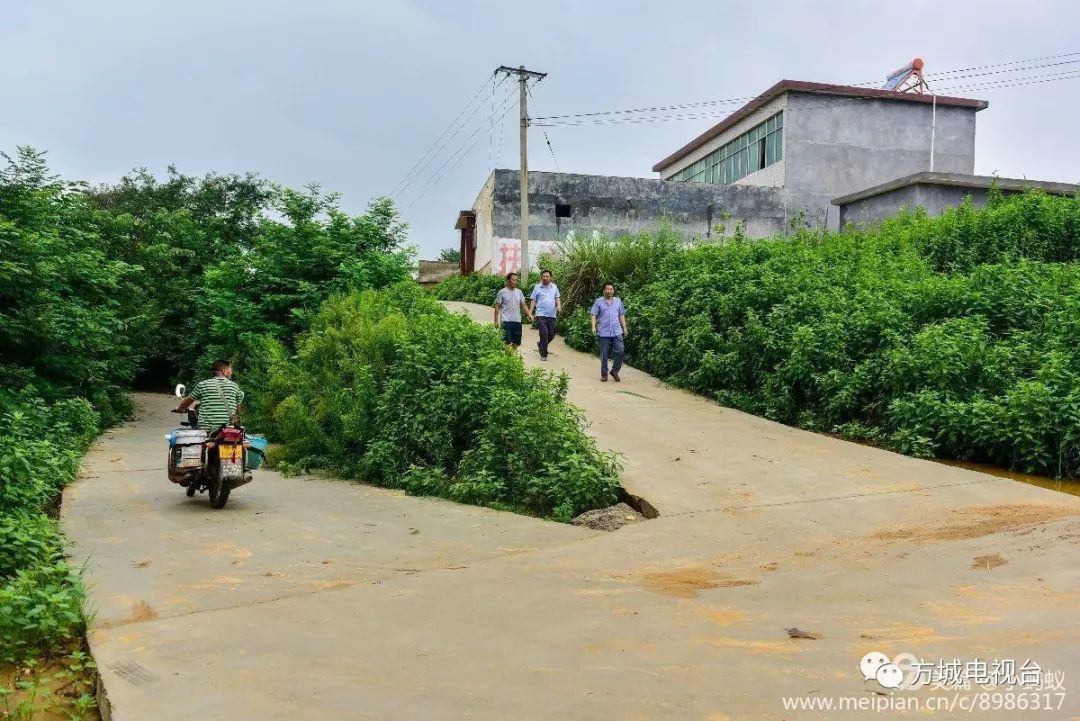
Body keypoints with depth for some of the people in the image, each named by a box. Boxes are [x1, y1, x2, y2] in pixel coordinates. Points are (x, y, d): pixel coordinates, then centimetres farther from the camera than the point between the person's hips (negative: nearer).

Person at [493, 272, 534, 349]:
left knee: (516, 342, 8)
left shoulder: (519, 292, 11)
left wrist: (529, 314, -4)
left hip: (517, 321, 5)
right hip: (506, 321, -5)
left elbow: (524, 305, 13)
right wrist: (496, 321, -5)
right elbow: (497, 307, -1)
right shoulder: (502, 292, -2)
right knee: (507, 342, -10)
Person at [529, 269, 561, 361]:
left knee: (551, 334, 7)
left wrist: (559, 306, -3)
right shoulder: (537, 287, 2)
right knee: (544, 334, -11)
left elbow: (557, 298, 16)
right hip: (541, 314, -4)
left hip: (552, 315, 4)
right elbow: (533, 300, 3)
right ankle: (543, 355, -2)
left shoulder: (554, 287, 11)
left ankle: (540, 345, 36)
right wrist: (530, 313, -3)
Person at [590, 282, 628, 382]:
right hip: (604, 332, -2)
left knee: (620, 350, -10)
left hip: (617, 331, 2)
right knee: (604, 354, 3)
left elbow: (621, 315, 18)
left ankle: (615, 371, 7)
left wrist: (624, 328, 13)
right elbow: (593, 315, 1)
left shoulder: (618, 301, 13)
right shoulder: (599, 301, 4)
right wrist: (593, 326, -13)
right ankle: (604, 374, 16)